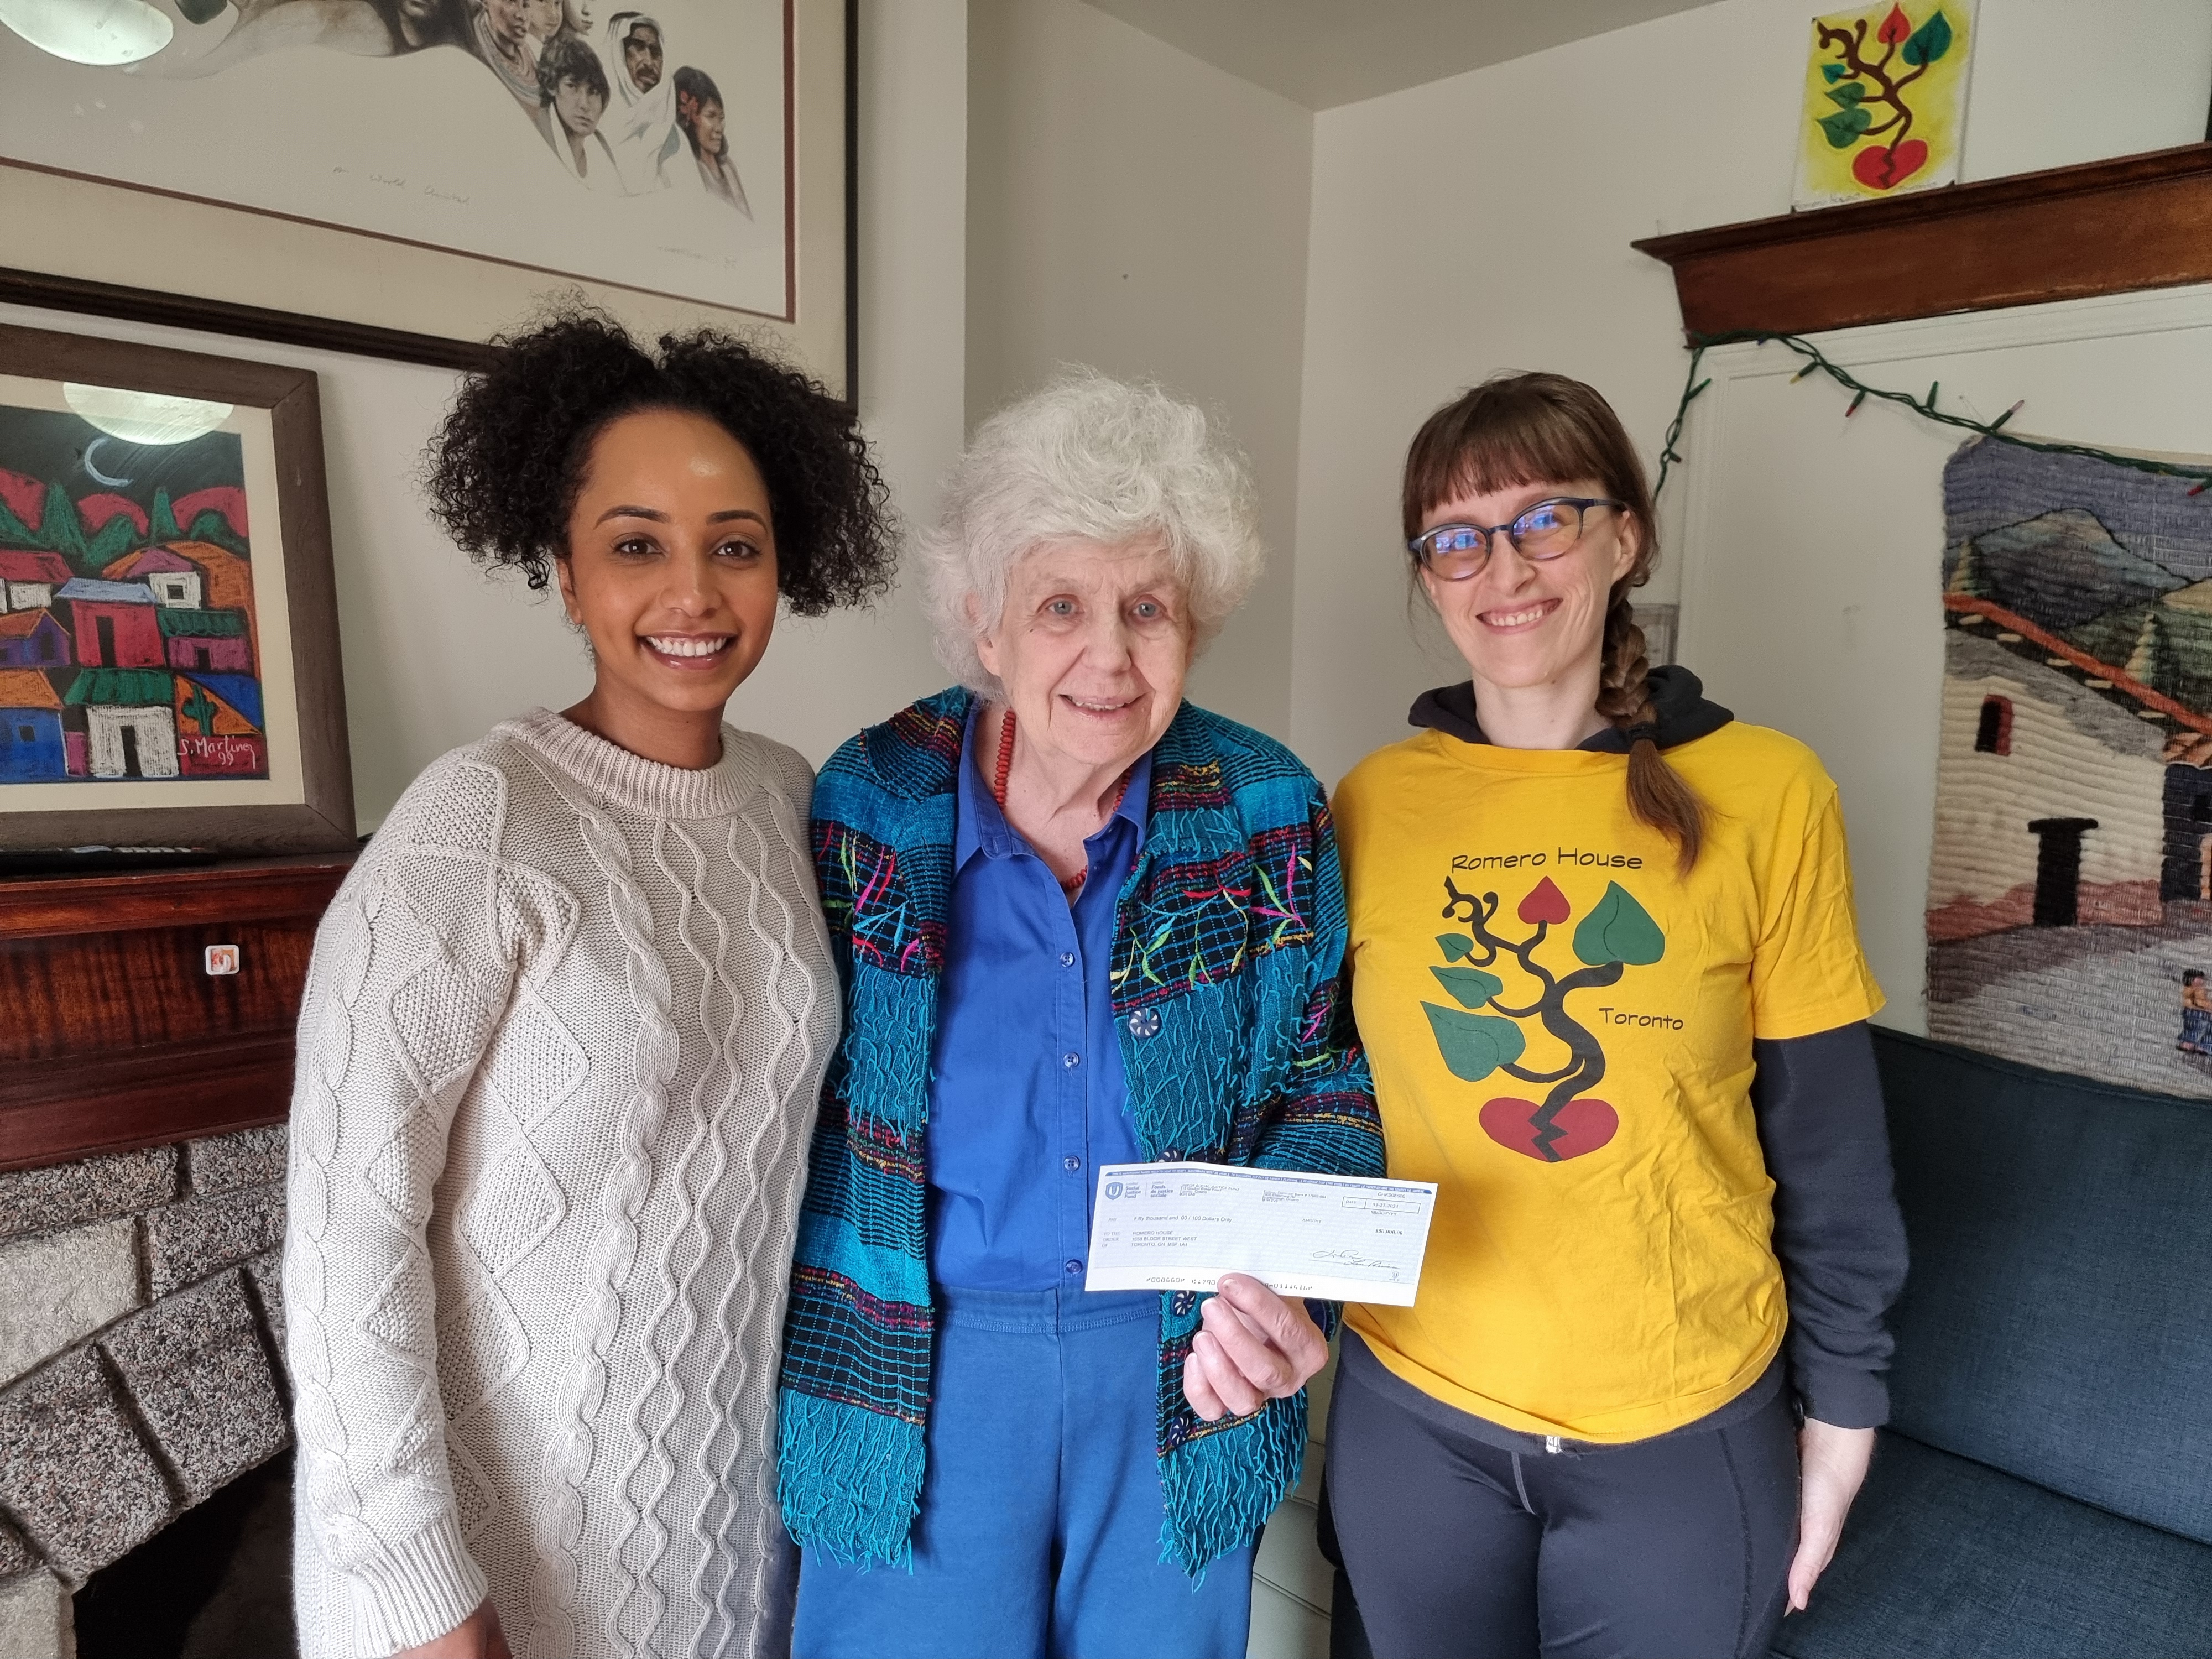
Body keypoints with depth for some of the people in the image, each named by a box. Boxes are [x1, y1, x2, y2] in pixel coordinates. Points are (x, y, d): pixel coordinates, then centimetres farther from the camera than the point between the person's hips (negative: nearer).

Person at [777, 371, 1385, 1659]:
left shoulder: (1269, 816, -8)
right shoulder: (869, 805, -10)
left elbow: (1325, 1082, 0)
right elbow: (799, 1096, -1)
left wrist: (1283, 1286, -16)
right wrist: (800, 1357, -4)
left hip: (1181, 1370, 2)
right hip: (921, 1371, -1)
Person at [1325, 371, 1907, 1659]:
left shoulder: (1765, 794, -10)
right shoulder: (1371, 804, -5)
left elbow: (1829, 1136, -3)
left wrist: (1841, 1408, 1)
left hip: (1687, 1431, -1)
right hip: (1415, 1412, 2)